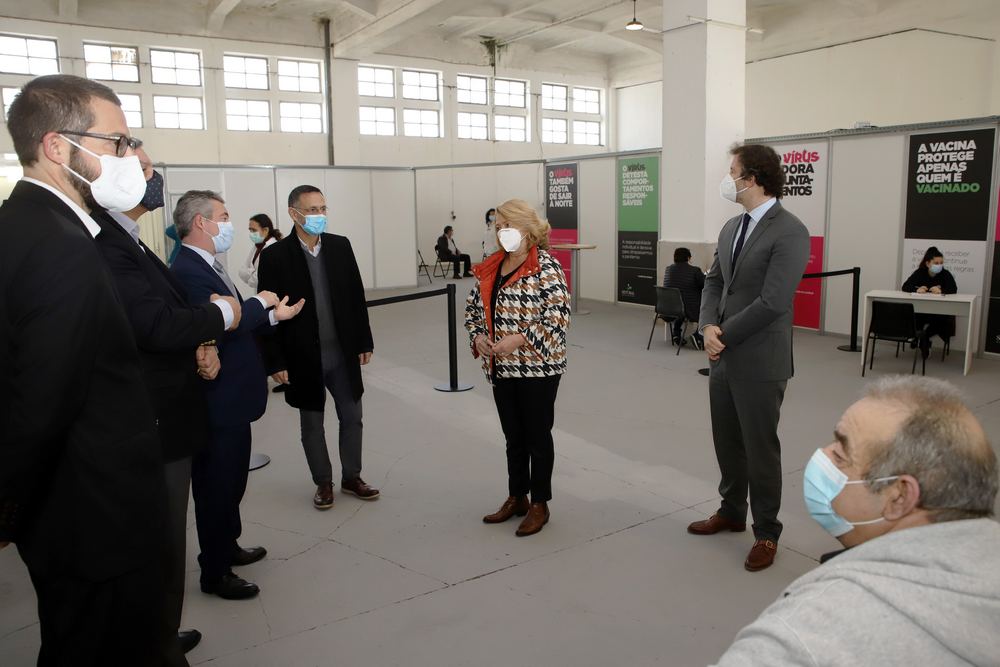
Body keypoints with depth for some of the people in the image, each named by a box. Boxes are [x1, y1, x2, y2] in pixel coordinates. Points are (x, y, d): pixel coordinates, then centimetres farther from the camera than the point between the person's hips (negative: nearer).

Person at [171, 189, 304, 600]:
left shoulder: (207, 266, 12)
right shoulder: (187, 271, -21)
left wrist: (273, 315, 4)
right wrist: (261, 302, -19)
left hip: (231, 397, 10)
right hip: (218, 402, -10)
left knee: (230, 480, 24)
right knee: (217, 486, 4)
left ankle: (228, 547, 42)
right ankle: (215, 574, 20)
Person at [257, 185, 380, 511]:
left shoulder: (340, 246, 1)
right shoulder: (274, 256, -9)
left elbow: (356, 297, 5)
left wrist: (364, 341, 4)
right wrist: (275, 361, -10)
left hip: (343, 352, 3)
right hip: (303, 358, -3)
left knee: (352, 417, 11)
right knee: (312, 424, 12)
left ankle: (352, 477, 29)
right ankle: (323, 483, 28)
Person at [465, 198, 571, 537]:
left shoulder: (545, 267, -13)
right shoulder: (491, 267, 8)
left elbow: (559, 318, -19)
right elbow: (473, 306, 16)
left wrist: (519, 338, -24)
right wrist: (478, 335, -2)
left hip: (537, 366, -6)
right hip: (501, 368, 6)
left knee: (537, 436, 6)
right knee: (513, 436, 17)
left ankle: (539, 505, 21)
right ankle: (516, 498, 32)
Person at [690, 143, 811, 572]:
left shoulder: (789, 232, -15)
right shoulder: (731, 227, 11)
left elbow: (772, 302, -21)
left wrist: (724, 335, -14)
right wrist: (708, 327, -8)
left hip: (759, 362, -7)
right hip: (723, 357, 8)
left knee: (760, 448, 5)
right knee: (726, 441, 18)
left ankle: (767, 533, 22)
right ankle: (731, 512, 38)